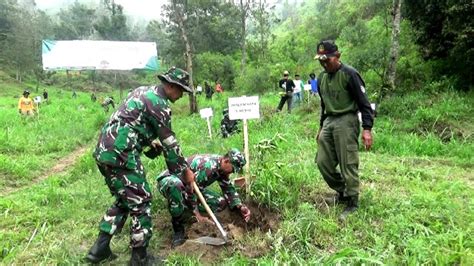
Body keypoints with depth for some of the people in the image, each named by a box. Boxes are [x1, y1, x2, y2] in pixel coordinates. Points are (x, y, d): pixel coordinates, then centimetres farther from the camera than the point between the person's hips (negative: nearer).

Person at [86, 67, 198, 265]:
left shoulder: (144, 91, 17)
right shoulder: (159, 104, -11)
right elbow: (169, 142, -7)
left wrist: (155, 145, 25)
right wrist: (185, 170, 3)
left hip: (105, 151, 10)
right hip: (120, 156, -10)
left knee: (124, 200, 21)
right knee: (140, 202, 3)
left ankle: (100, 249, 26)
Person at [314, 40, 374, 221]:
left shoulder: (349, 74, -10)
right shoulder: (322, 78, 13)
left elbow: (364, 102, -11)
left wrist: (367, 128, -19)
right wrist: (321, 127, 24)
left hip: (346, 122, -7)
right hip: (328, 122, 8)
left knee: (348, 165, -4)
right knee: (323, 162, 7)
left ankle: (352, 203, 11)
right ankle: (342, 192, 27)